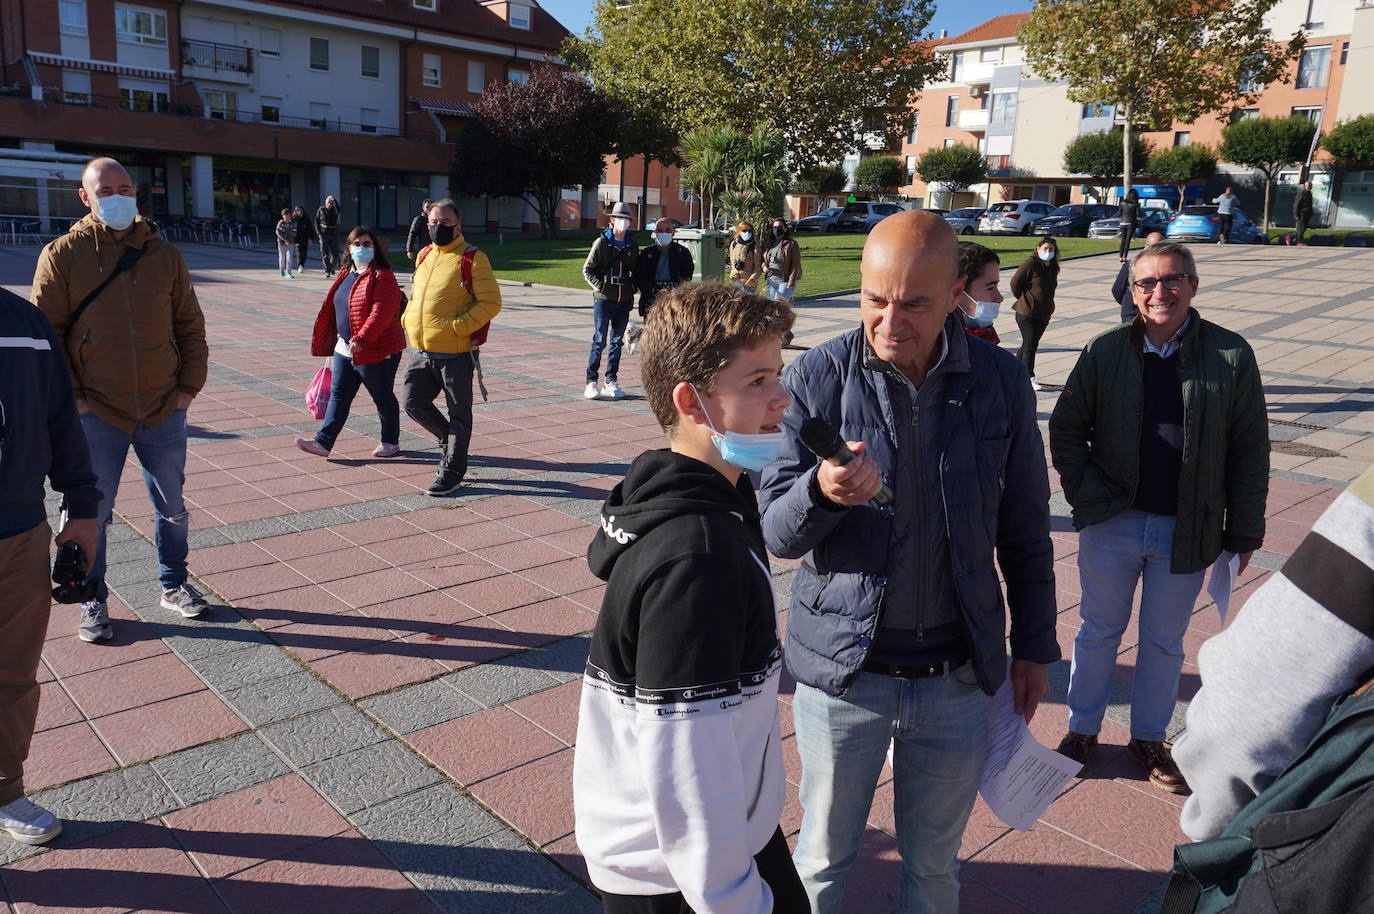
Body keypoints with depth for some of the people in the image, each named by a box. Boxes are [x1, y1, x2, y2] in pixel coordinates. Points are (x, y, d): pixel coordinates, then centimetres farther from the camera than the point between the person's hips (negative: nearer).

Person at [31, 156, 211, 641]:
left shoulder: (164, 254, 5)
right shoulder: (63, 255, -3)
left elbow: (190, 326, 10)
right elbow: (44, 333, -3)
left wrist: (189, 386, 2)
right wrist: (70, 398, -9)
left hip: (165, 411, 3)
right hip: (97, 414, -2)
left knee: (172, 507, 14)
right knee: (92, 514, 7)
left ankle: (173, 584, 33)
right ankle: (93, 602, 24)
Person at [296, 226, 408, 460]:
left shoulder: (382, 276, -14)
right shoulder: (345, 274, 12)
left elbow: (382, 311, -25)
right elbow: (334, 309, 20)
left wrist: (361, 339, -31)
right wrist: (335, 343, 20)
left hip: (376, 351, -8)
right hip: (345, 349, 8)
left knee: (382, 397, 6)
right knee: (338, 395, 7)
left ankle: (390, 442, 22)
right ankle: (324, 442, 10)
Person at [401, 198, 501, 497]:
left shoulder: (472, 259, -10)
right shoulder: (424, 256, 13)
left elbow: (491, 303, -15)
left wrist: (457, 326, -21)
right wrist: (409, 319, 7)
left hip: (455, 353, -7)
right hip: (422, 352, 7)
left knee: (458, 413, 4)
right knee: (414, 404, 9)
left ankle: (452, 471, 15)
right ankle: (449, 440, 33)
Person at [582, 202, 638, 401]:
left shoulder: (631, 244, 10)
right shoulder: (602, 242, -2)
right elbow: (587, 269, 1)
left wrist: (632, 287, 7)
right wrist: (600, 286, -9)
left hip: (624, 301, 4)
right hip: (603, 300, -4)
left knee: (617, 342, 8)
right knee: (599, 341, -4)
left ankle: (611, 382, 15)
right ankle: (591, 382, 1)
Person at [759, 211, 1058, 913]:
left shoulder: (1000, 381, -5)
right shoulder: (816, 378, -12)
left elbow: (1024, 530, 6)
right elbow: (778, 534, -11)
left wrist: (1034, 644, 10)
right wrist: (822, 490, -32)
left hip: (958, 676, 2)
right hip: (842, 669, -1)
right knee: (824, 855, 18)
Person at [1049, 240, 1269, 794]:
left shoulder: (1231, 355, -6)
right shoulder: (1105, 351, -5)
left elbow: (1249, 452, -1)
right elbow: (1065, 426, 3)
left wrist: (1244, 531, -1)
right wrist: (1086, 491, -7)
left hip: (1187, 532, 0)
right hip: (1112, 523, 0)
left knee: (1164, 642, 15)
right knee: (1099, 632, 15)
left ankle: (1149, 738, 35)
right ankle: (1082, 730, 33)